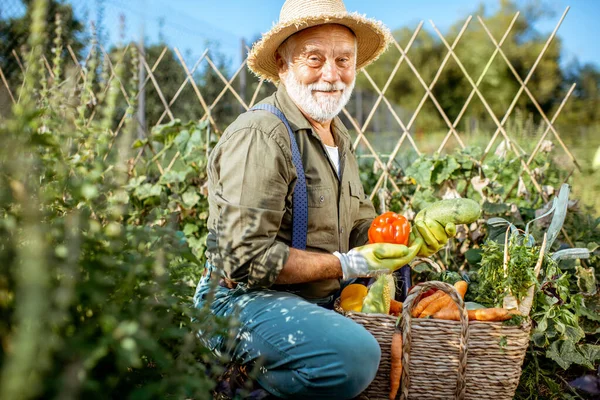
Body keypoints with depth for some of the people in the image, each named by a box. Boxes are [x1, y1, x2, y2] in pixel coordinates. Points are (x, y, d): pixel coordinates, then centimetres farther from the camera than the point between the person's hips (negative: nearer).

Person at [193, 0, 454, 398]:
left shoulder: (338, 138, 15)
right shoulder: (260, 136, -16)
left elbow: (362, 231, 19)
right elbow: (247, 258, -21)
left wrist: (408, 240, -2)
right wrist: (346, 265, -16)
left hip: (322, 301, 9)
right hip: (247, 302, -9)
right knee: (355, 355, -31)